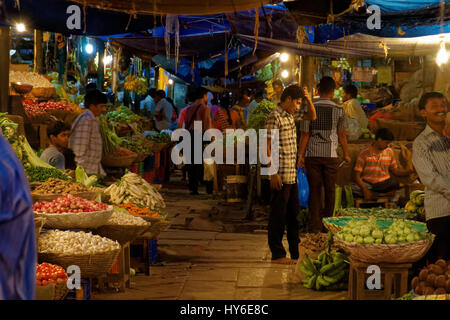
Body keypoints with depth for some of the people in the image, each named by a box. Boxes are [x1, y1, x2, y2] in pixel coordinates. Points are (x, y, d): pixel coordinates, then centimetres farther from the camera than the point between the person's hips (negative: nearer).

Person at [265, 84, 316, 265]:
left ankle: (296, 252, 22)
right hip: (281, 175, -9)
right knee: (278, 216, -2)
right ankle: (277, 254, 5)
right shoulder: (275, 116, -12)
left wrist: (308, 99, 10)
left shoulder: (290, 116, 14)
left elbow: (312, 117, 27)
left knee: (293, 214, 14)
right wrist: (273, 173, -19)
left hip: (292, 174, 9)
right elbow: (268, 146, -15)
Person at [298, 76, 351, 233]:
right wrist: (346, 154, 14)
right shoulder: (338, 110, -2)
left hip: (312, 155, 0)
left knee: (314, 190, 6)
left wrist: (301, 154, 6)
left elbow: (305, 134, -1)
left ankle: (315, 225, 5)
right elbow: (342, 135, 3)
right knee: (330, 190, 10)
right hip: (331, 155, 0)